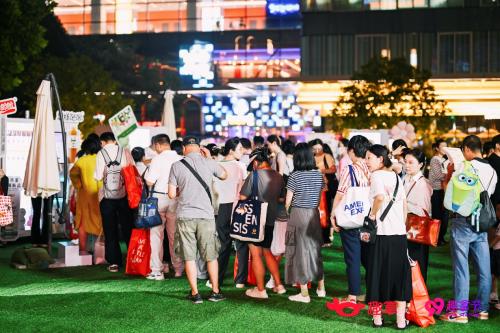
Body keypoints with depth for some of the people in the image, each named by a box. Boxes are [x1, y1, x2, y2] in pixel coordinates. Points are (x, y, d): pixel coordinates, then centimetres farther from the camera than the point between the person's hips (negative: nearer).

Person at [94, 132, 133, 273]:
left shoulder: (101, 154, -6)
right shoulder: (124, 152, -1)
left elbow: (98, 177, -10)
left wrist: (99, 174, 11)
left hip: (107, 197, -1)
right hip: (124, 196, 2)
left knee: (110, 230, 7)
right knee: (128, 228, 10)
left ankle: (114, 262, 5)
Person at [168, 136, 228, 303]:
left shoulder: (177, 166, -2)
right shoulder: (209, 163, -2)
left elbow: (172, 194, -1)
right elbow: (224, 175, 19)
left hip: (185, 216, 0)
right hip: (206, 215, 0)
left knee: (189, 257, 6)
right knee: (211, 256, 11)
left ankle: (195, 293, 9)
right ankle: (215, 291, 17)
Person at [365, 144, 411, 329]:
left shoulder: (376, 176, -8)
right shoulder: (396, 176, 11)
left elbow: (380, 196, -28)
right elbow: (404, 204, 13)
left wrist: (372, 214, -13)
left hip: (382, 232, -5)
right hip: (400, 232, 5)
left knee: (377, 274, 7)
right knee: (399, 274, 9)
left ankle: (377, 316, 13)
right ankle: (401, 319, 8)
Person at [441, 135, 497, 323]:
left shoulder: (463, 167, -10)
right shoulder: (491, 171, 9)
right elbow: (489, 194, 15)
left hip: (463, 221, -6)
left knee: (461, 267, -2)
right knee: (483, 268, 10)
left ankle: (460, 313, 1)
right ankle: (483, 309, 17)